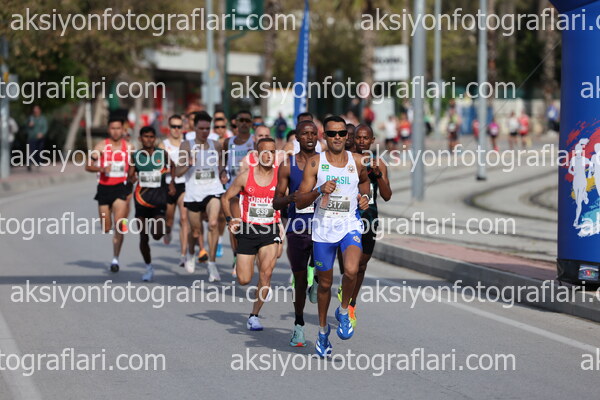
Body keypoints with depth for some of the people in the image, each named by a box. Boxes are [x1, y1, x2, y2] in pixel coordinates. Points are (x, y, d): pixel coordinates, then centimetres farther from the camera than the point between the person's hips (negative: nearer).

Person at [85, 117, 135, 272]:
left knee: (119, 224, -16)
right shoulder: (101, 146, 0)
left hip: (121, 187, -1)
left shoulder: (129, 147, 5)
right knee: (106, 228, 7)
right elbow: (88, 166, -2)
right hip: (104, 188, 1)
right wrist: (101, 168, -20)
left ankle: (115, 258, -8)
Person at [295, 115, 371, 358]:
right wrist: (320, 190, -23)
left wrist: (364, 196, 7)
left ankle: (344, 311, 3)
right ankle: (322, 329, 32)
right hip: (323, 228, 0)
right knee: (325, 282, 9)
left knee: (351, 271, -25)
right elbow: (299, 202, -6)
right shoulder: (315, 163, -4)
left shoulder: (357, 161, 3)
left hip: (350, 225, 0)